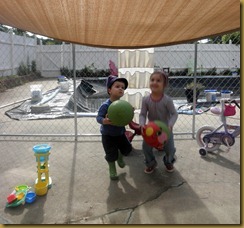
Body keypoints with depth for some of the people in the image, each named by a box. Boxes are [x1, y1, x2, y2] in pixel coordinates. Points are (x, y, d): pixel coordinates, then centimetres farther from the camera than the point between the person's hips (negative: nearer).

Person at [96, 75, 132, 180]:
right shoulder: (105, 105, -25)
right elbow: (98, 117, -26)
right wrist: (105, 121, -45)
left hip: (120, 133, 5)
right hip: (108, 135, -5)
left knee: (127, 148, 18)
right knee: (111, 155, 4)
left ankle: (120, 158, 51)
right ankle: (112, 170, 32)